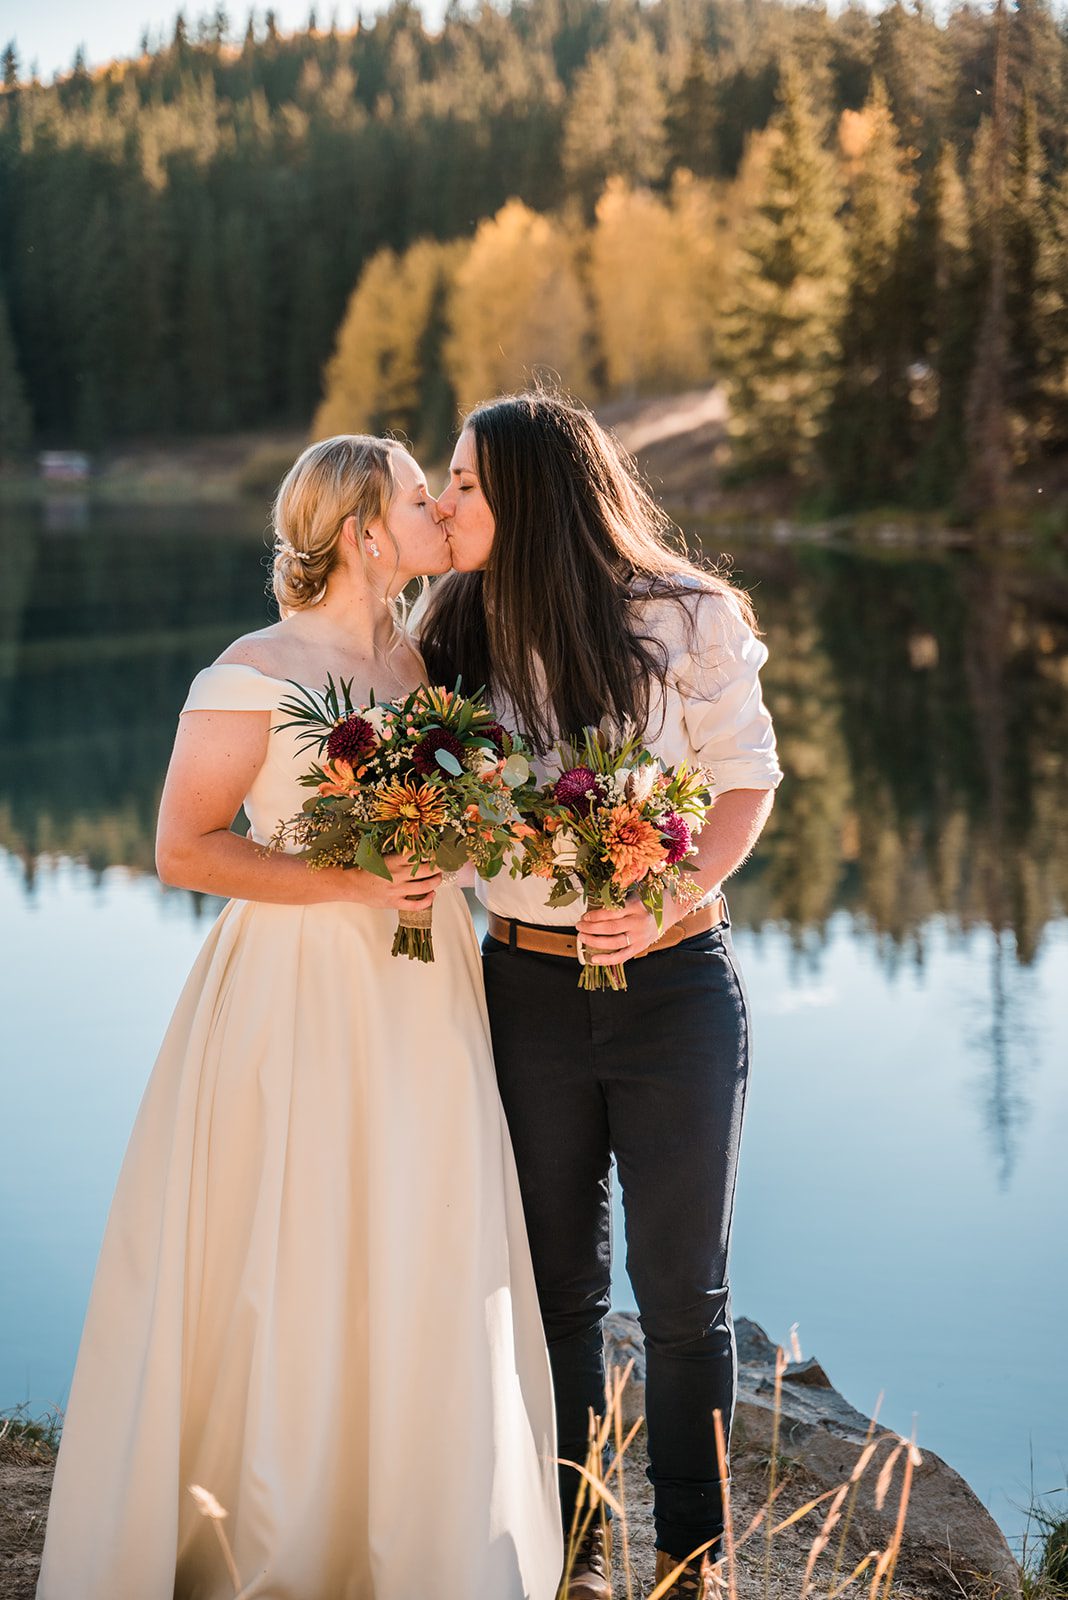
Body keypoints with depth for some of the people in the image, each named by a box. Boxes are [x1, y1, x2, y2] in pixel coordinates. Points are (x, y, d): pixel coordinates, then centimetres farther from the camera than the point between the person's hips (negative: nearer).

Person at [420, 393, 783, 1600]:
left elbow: (748, 777, -1)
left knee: (682, 1286, 5)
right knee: (557, 1283, 12)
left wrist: (668, 901, -18)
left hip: (674, 981, -3)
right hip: (527, 987, 3)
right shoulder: (459, 628, 3)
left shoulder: (685, 617, -8)